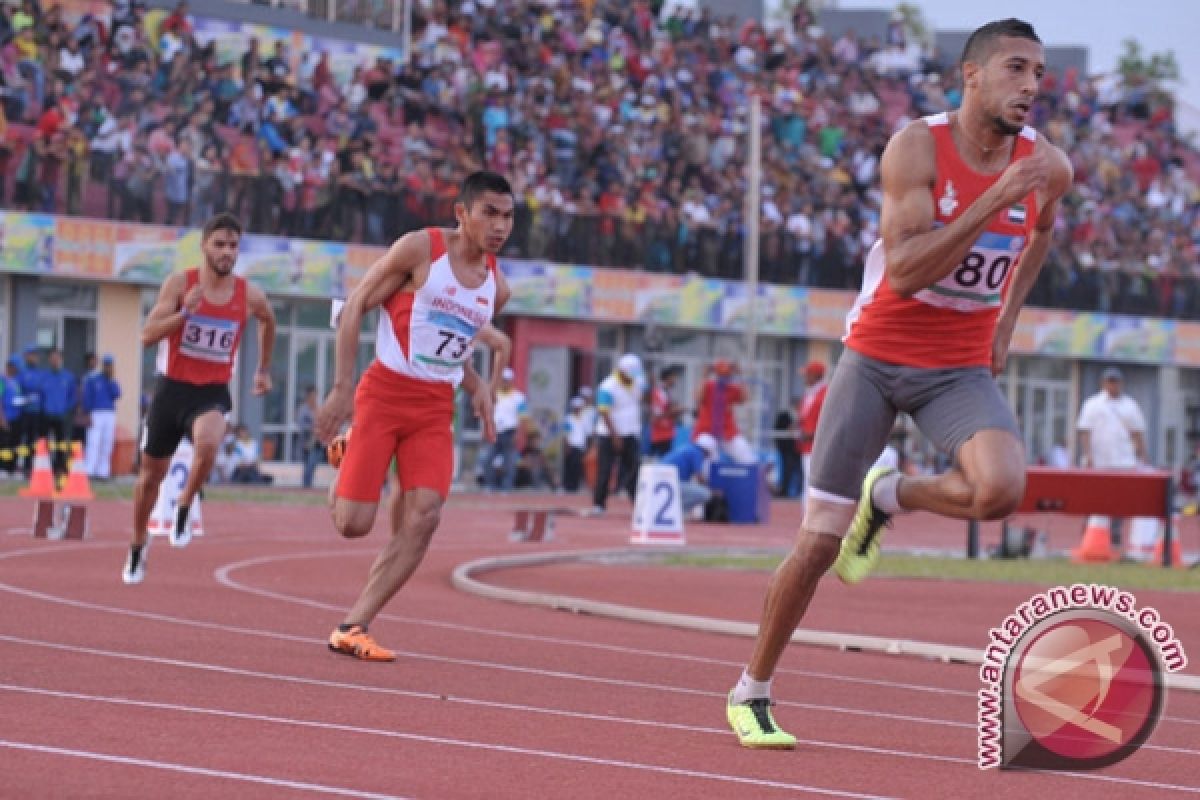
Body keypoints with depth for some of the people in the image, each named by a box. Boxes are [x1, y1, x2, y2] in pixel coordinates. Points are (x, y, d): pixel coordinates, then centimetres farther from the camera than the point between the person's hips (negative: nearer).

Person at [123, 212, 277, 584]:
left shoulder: (250, 295, -4)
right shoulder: (180, 283, -9)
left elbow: (269, 323, 20)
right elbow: (148, 335, -14)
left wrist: (264, 369, 24)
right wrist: (185, 312, -28)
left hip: (213, 393, 0)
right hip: (173, 389, 1)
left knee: (208, 444, -35)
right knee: (150, 475, 13)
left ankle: (184, 510, -9)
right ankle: (137, 549, 36)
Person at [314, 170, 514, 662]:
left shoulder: (496, 286, 8)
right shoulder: (421, 249, -9)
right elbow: (355, 306, -6)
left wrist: (479, 388, 5)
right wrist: (342, 388, -12)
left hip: (436, 410, 5)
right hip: (385, 393, -4)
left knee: (423, 518, -15)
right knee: (353, 523, -7)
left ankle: (352, 627, -8)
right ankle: (345, 454, 31)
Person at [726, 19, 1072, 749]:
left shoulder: (1048, 165, -5)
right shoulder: (918, 147, -18)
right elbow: (903, 272, -28)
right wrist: (994, 199, -33)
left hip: (961, 367, 3)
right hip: (877, 357, -3)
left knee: (1001, 489, -28)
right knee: (820, 542, -3)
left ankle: (888, 497, 5)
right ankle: (752, 692, 18)